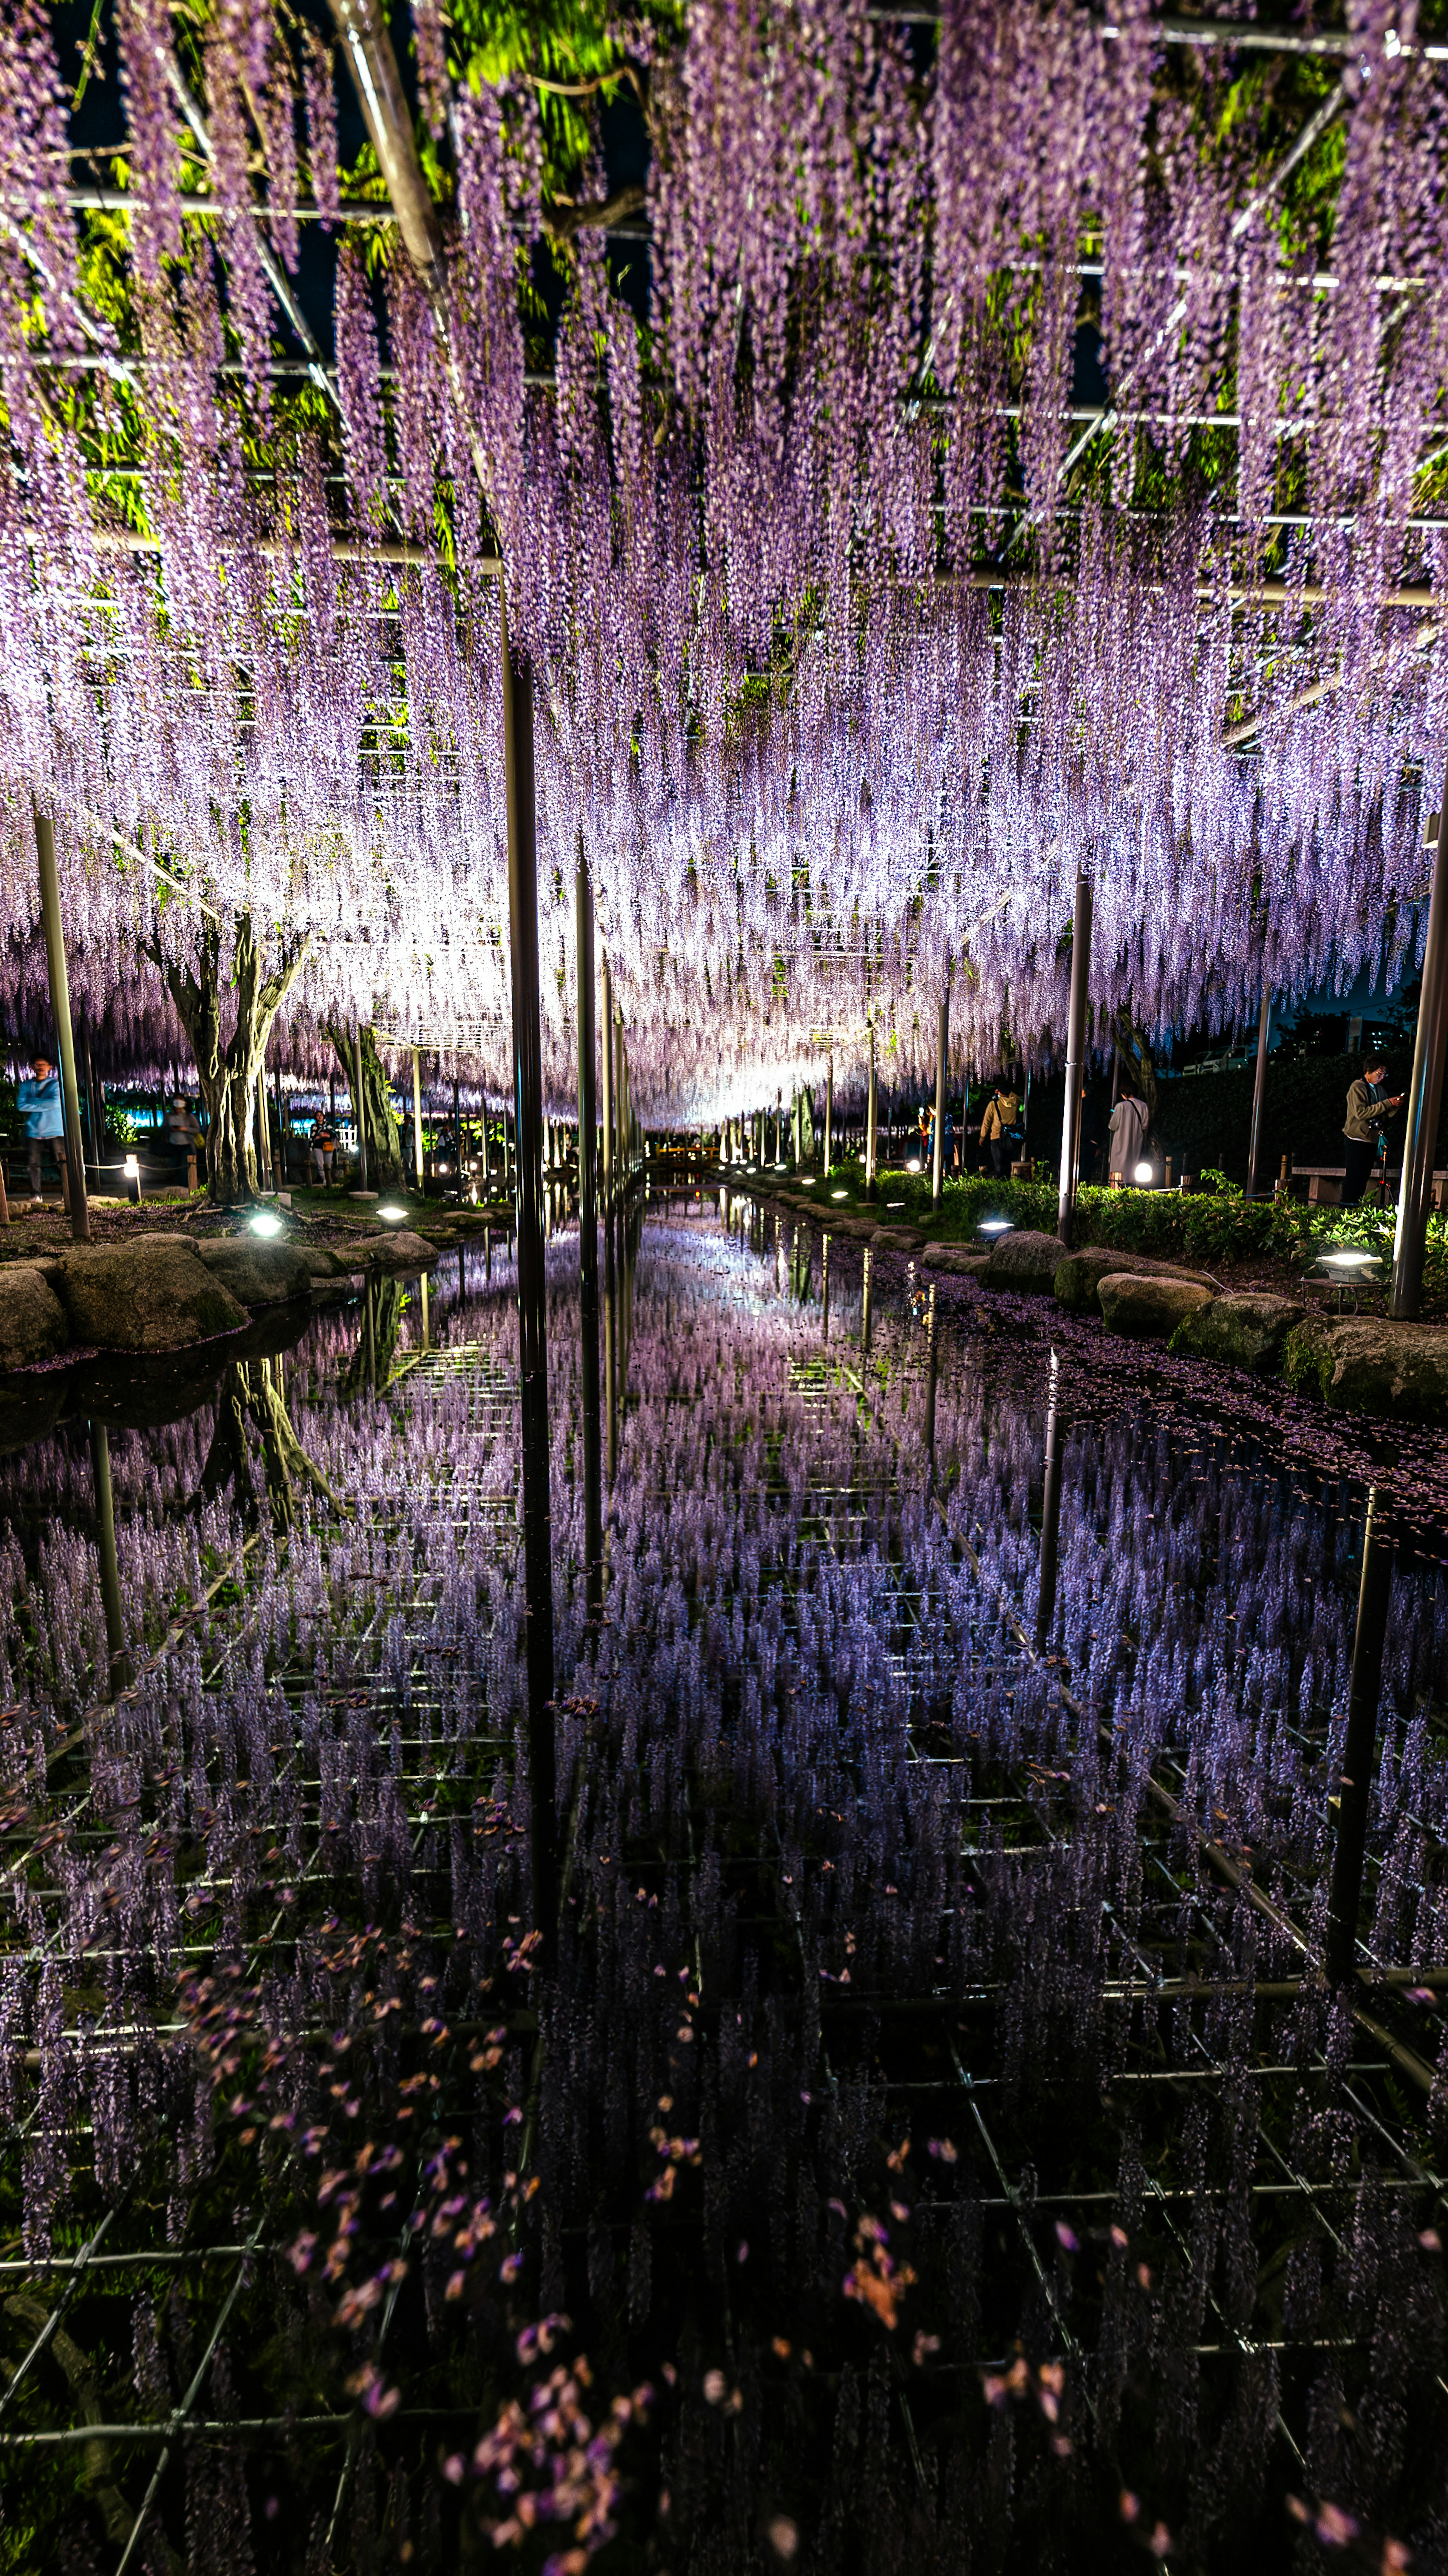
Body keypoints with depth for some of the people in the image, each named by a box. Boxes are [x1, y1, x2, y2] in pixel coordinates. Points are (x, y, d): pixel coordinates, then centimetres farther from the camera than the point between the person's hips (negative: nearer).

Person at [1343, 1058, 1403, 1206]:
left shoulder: (1380, 1089, 16)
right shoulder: (1357, 1088, -7)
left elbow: (1385, 1116, 15)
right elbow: (1360, 1113, -20)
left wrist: (1395, 1107, -4)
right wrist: (1387, 1104, -19)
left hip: (1373, 1139, 7)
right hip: (1358, 1139, -7)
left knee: (1365, 1177, 7)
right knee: (1354, 1176, -7)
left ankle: (1357, 1206, 11)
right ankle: (1347, 1208, -3)